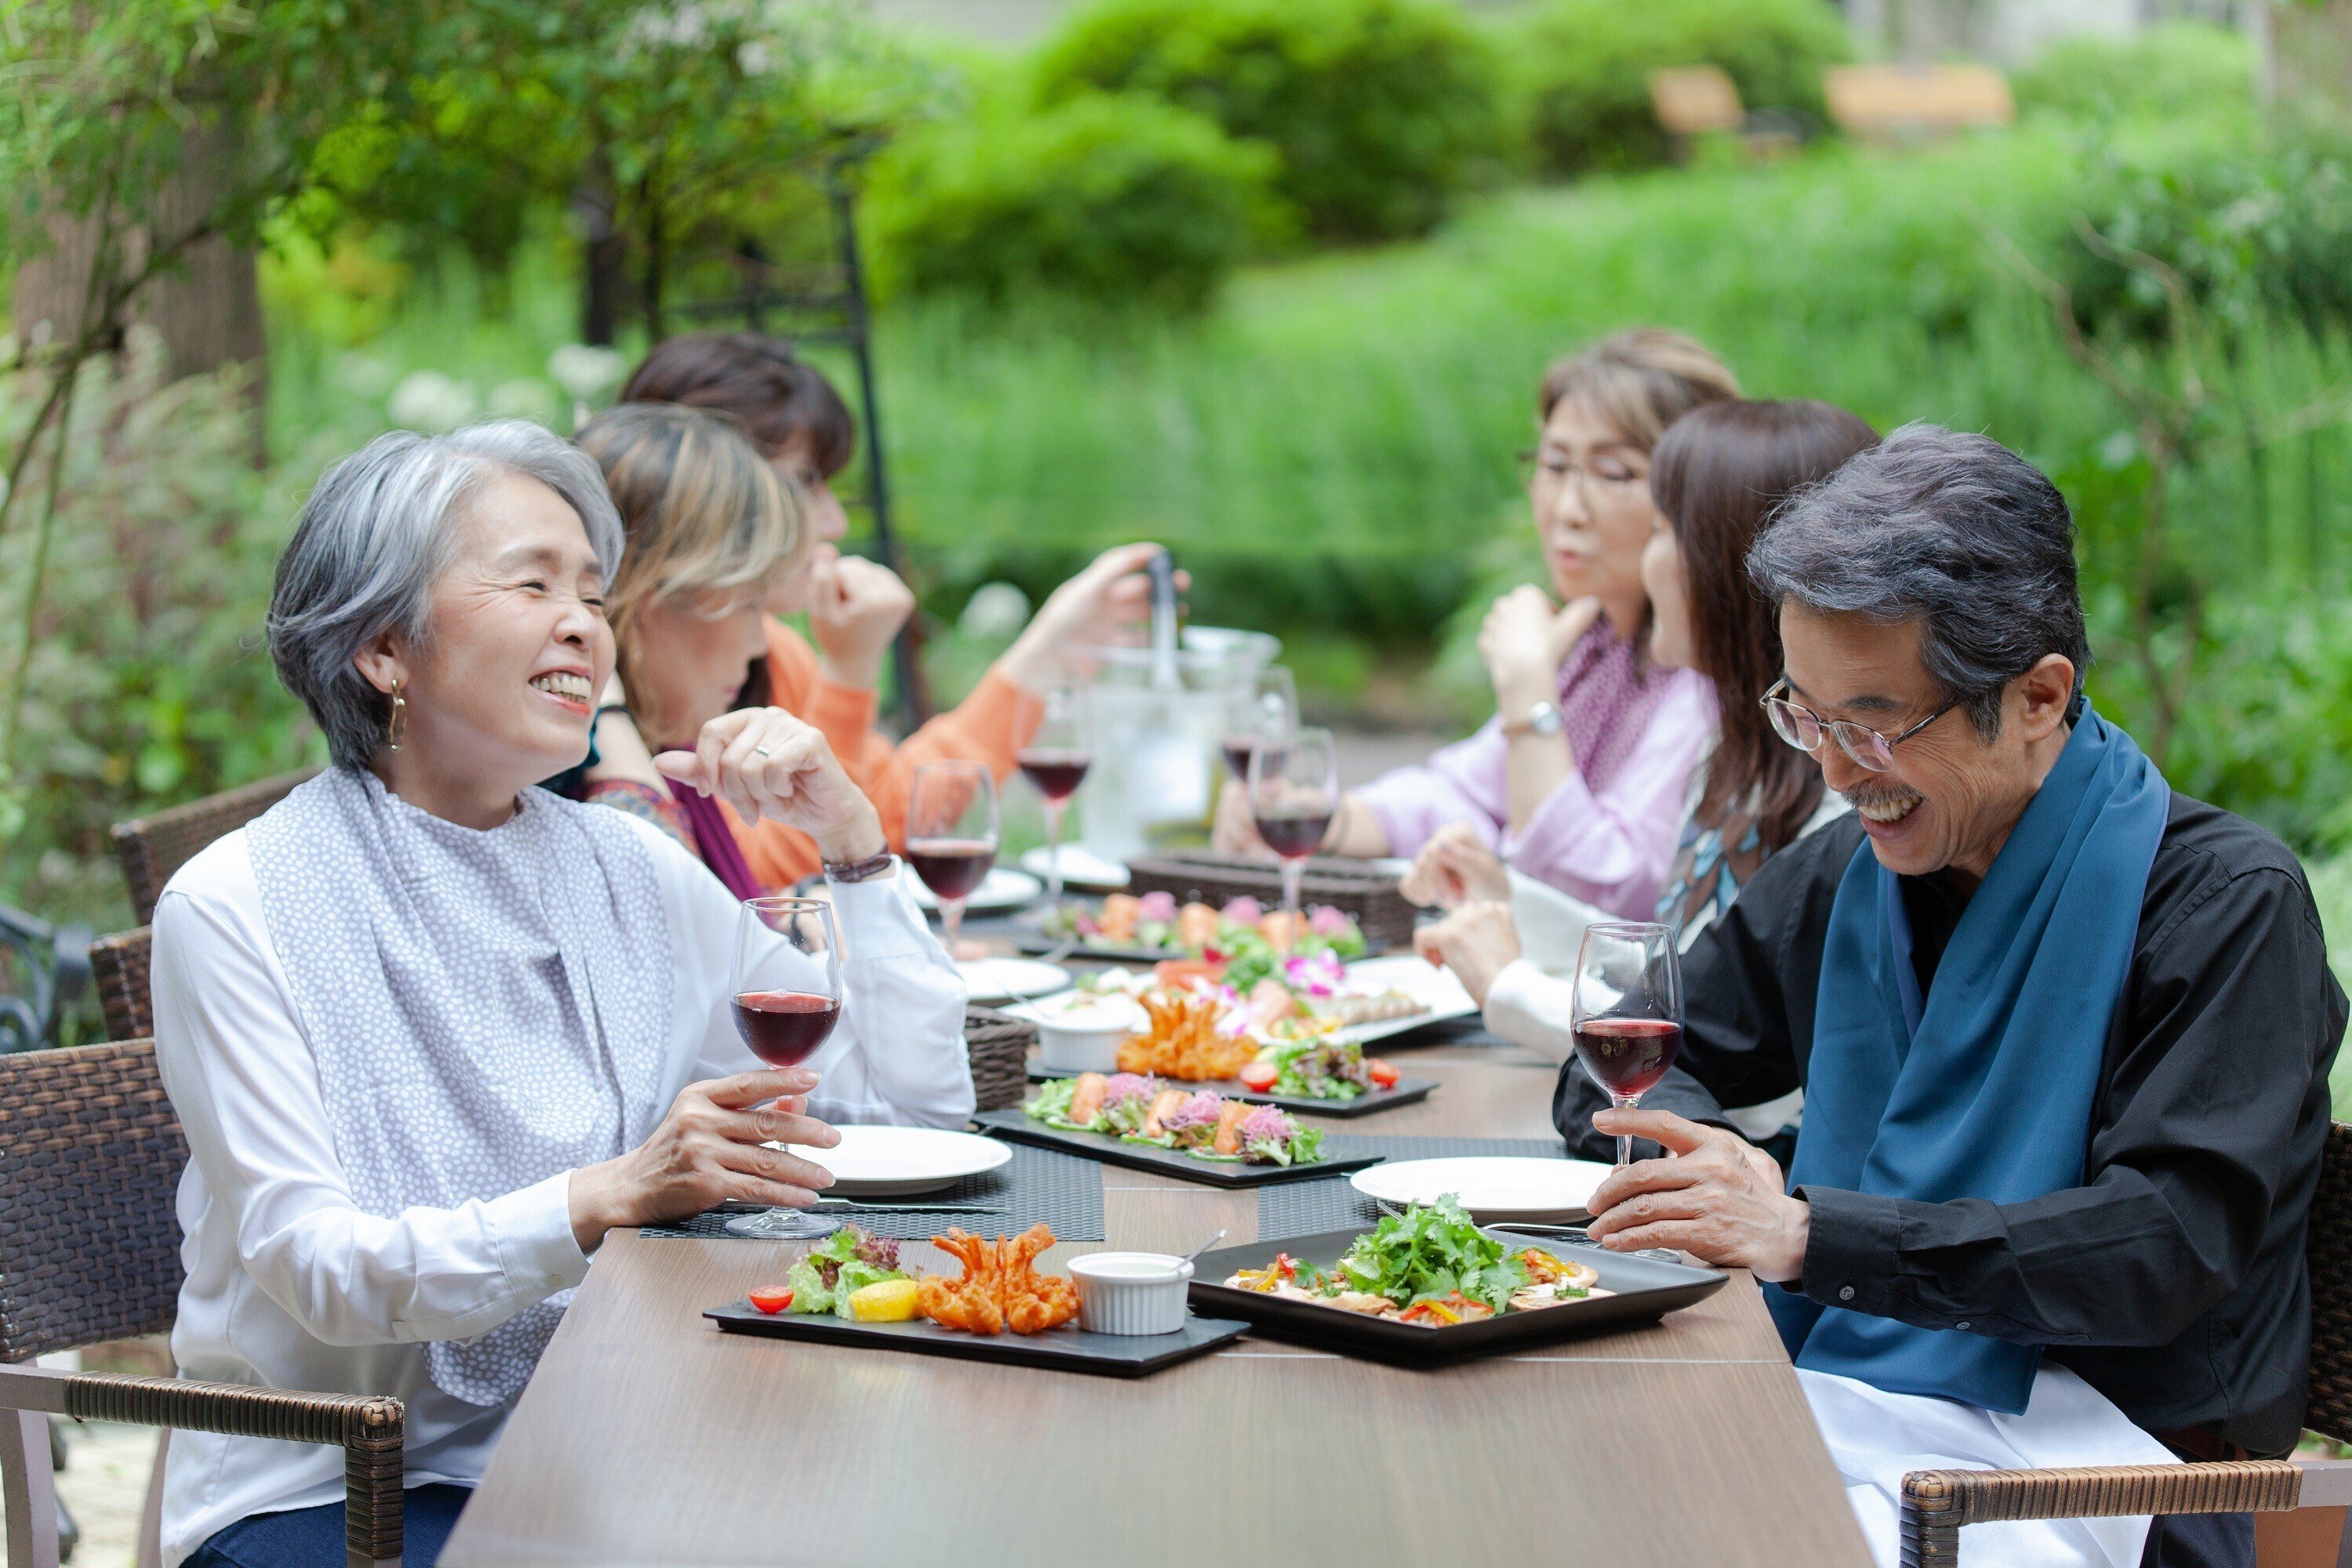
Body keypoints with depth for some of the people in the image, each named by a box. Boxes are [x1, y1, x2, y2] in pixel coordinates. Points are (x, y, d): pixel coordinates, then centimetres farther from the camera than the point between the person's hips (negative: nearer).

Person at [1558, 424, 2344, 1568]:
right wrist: (1689, 1156, -4)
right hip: (1831, 1402, 6)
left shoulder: (2224, 904, -7)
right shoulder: (1841, 875, 12)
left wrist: (1808, 1234, -25)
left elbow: (2170, 1245, -18)